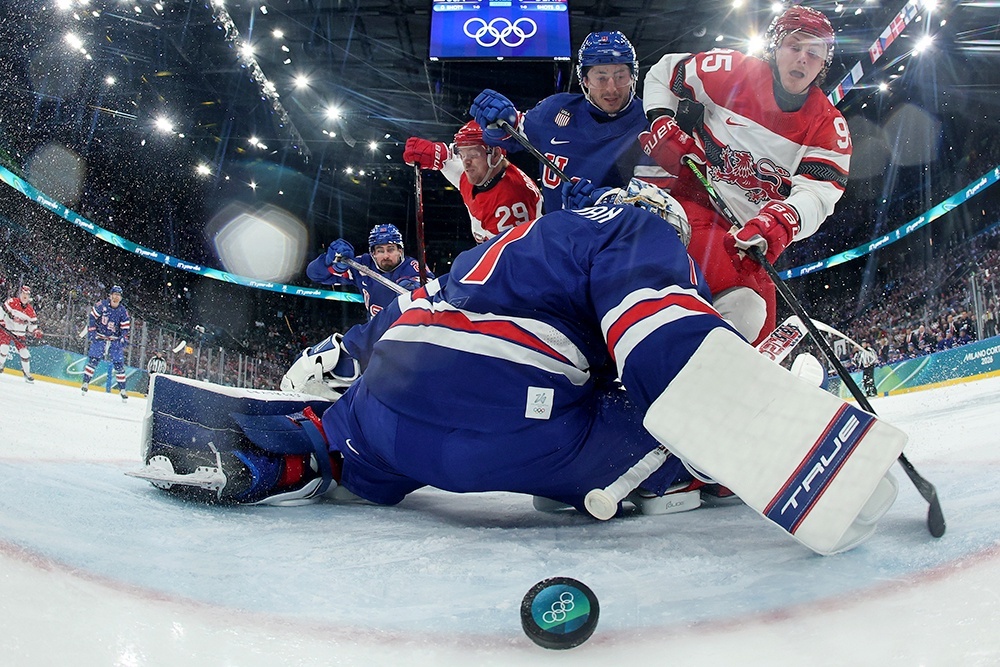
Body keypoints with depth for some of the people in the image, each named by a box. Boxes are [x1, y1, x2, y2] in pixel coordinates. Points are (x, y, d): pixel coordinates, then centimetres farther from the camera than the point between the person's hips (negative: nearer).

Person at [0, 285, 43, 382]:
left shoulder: (30, 310, 1)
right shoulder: (12, 302, -11)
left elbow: (33, 324, 7)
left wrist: (36, 332, -7)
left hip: (20, 334, 3)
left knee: (25, 353, -2)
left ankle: (27, 373, 11)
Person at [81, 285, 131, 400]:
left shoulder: (123, 311, -1)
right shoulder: (102, 305, -7)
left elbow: (126, 328, 4)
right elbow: (92, 317, -1)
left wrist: (123, 338, -9)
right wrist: (91, 332, -7)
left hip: (115, 340, 1)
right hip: (99, 337, -1)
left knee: (119, 364, -2)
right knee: (93, 359, -13)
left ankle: (122, 390, 4)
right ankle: (85, 383, -2)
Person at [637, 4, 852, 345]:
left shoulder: (829, 127, 0)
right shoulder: (731, 72, -5)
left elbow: (817, 194, -15)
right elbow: (663, 73, 11)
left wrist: (782, 221, -37)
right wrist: (662, 123, -7)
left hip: (753, 235, 5)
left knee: (756, 326, 6)